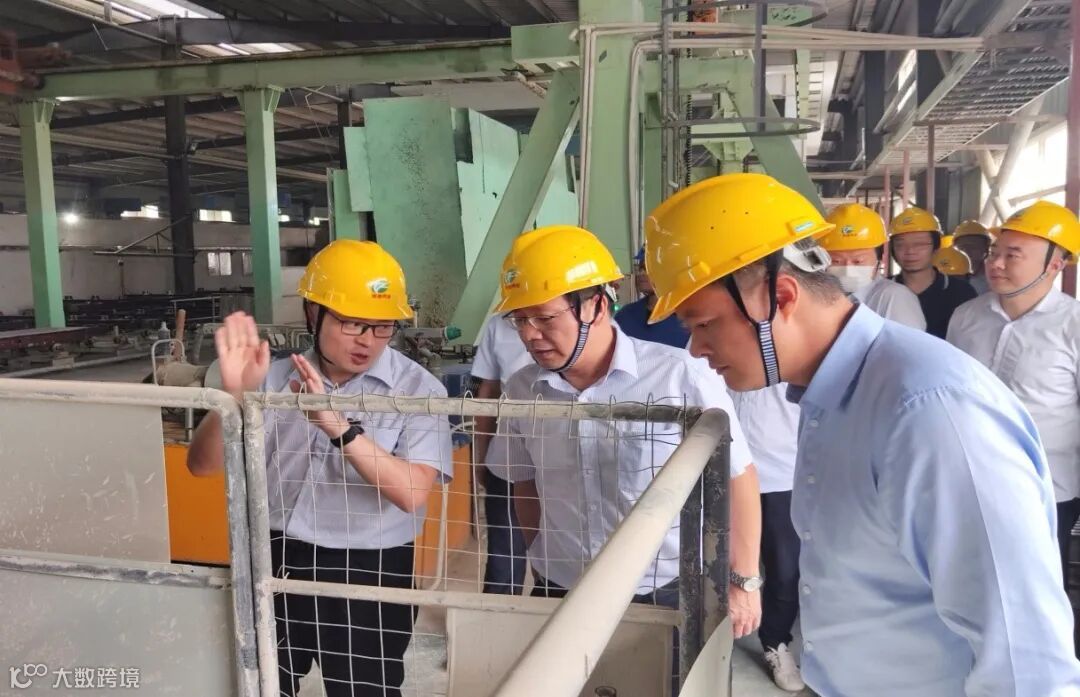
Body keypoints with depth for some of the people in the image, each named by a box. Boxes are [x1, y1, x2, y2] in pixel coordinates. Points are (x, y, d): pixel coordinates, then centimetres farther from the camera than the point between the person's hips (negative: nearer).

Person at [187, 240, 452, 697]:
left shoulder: (418, 390, -10)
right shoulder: (277, 378, 0)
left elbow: (411, 494, -22)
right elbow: (202, 465, -3)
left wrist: (340, 427, -33)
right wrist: (235, 396, -21)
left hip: (368, 574, -3)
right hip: (273, 561, 4)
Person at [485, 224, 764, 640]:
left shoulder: (681, 377, -17)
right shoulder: (522, 390, -4)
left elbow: (737, 479, -8)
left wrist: (742, 582, -5)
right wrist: (543, 567, 13)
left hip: (667, 596, -3)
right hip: (559, 594, 3)